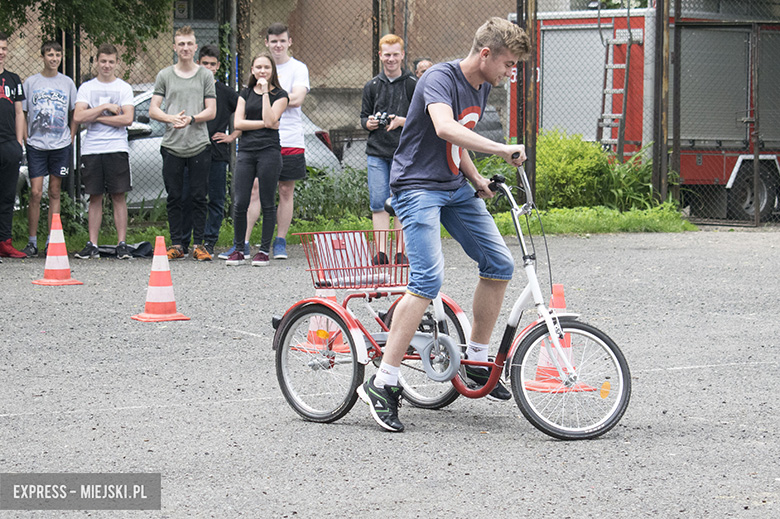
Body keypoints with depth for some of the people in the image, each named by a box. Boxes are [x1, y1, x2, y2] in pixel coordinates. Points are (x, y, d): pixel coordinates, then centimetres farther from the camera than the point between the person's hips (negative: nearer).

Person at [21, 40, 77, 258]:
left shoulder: (67, 83, 7)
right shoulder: (30, 82, 3)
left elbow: (75, 114, 14)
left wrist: (71, 139, 5)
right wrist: (24, 139, -2)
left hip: (61, 145, 1)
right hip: (36, 145, -1)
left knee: (55, 193, 5)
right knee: (35, 193, -7)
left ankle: (52, 240, 9)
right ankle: (32, 242, -1)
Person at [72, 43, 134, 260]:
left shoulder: (124, 88, 6)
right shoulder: (86, 88, 9)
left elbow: (127, 119, -6)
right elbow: (78, 117, -4)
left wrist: (96, 117, -7)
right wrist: (106, 107, -8)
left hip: (117, 148, -1)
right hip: (91, 149, 1)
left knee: (119, 196, -3)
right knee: (95, 197, 4)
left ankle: (122, 244, -2)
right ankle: (92, 245, 6)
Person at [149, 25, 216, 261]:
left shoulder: (205, 76, 7)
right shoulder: (164, 75, 9)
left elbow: (211, 111, 3)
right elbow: (153, 110, 4)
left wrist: (191, 119, -15)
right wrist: (172, 118, -15)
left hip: (199, 145, -1)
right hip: (172, 145, 1)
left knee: (199, 197, 0)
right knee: (174, 197, 3)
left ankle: (199, 244, 5)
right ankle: (177, 244, 10)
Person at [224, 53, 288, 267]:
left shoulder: (279, 95, 5)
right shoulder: (246, 93, 15)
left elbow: (270, 120, -10)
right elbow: (238, 123, 5)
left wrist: (265, 92, -8)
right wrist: (264, 123, -4)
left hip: (269, 151, -3)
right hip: (246, 151, 3)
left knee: (267, 203, 0)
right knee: (239, 203, -2)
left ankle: (264, 250, 8)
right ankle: (238, 249, 7)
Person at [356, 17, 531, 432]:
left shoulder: (482, 88, 10)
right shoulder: (439, 79, -18)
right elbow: (445, 128, -38)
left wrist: (476, 179, 9)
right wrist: (501, 150, -38)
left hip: (455, 188, 9)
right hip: (418, 185, -9)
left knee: (499, 265, 3)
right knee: (428, 279, -21)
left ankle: (475, 360, 17)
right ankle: (381, 384, -18)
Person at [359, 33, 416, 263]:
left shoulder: (413, 85, 2)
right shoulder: (372, 86, 11)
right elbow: (363, 117, 17)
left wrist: (402, 121, -15)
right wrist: (369, 123, -6)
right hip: (377, 152, 2)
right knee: (378, 202, -5)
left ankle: (401, 251, 6)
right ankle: (381, 251, -4)